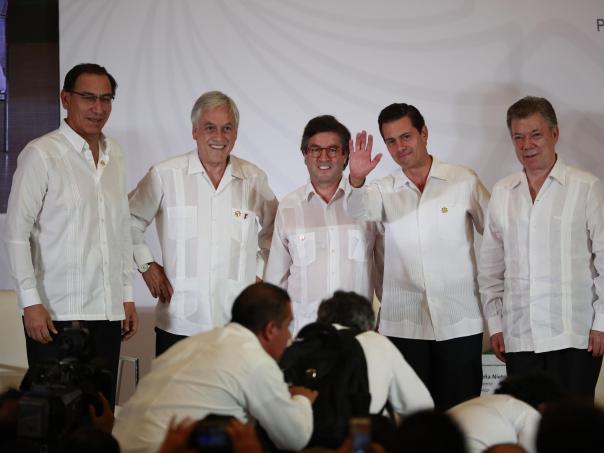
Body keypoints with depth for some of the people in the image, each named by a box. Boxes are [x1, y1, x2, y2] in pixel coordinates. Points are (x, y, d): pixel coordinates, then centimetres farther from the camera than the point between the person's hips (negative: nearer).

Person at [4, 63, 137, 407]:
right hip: (56, 314, -5)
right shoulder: (41, 154, -6)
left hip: (107, 313, 6)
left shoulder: (114, 155, 13)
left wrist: (128, 296, 16)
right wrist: (31, 302, -13)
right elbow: (17, 234, -8)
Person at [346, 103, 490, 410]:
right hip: (403, 324, 1)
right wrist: (356, 181, -33)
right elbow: (359, 212, -13)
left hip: (460, 323, -1)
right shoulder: (383, 190, 8)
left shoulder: (464, 180, 6)